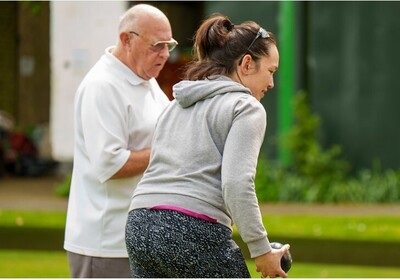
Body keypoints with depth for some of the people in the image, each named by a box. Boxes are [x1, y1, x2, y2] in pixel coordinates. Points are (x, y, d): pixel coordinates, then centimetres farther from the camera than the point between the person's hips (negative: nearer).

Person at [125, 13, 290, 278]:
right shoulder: (246, 108, -1)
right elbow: (237, 184, -14)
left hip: (139, 227, 7)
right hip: (195, 233, -7)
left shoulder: (178, 103, 24)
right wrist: (262, 251, -10)